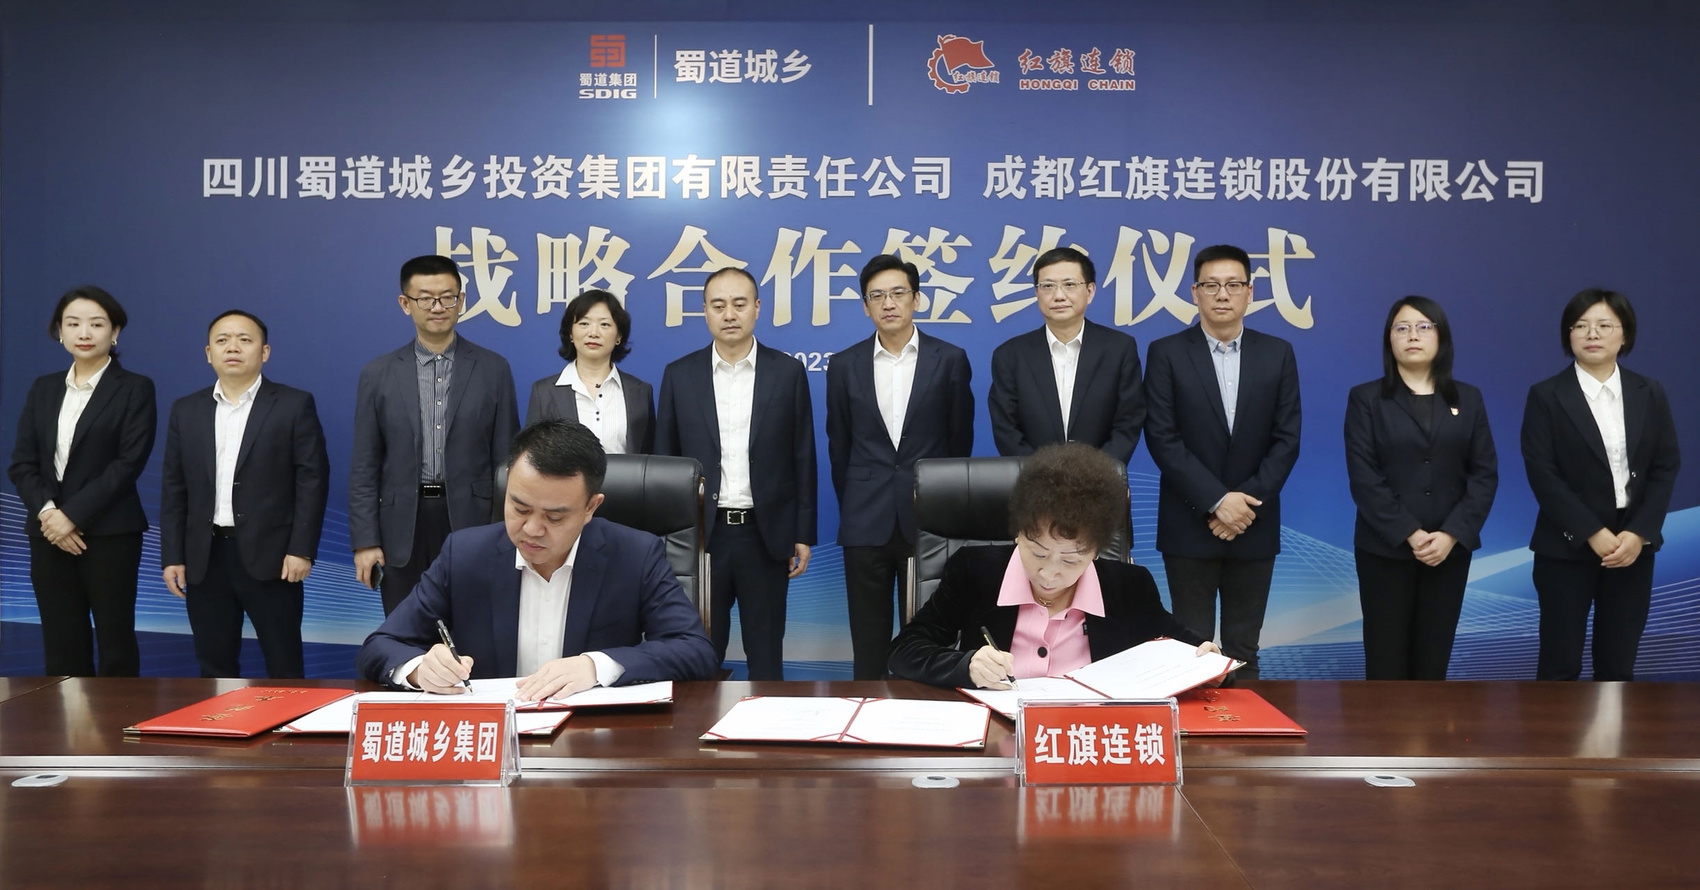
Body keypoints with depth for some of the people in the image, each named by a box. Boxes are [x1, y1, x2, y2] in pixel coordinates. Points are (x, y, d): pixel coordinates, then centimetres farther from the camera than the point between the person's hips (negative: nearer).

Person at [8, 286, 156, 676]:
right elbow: (21, 462, 7)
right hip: (49, 534, 4)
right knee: (62, 647, 6)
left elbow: (129, 462, -10)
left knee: (115, 646, 0)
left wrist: (73, 515, -15)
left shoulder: (135, 388, -1)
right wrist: (46, 511, -10)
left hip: (109, 534, -4)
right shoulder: (43, 388, 13)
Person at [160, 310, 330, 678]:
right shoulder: (186, 411, 11)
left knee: (284, 667, 2)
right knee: (214, 667, 10)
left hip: (269, 555, -4)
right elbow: (174, 489, 11)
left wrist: (302, 549, -12)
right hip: (204, 558, 4)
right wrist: (172, 556, 4)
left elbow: (312, 479, -5)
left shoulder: (294, 405, -1)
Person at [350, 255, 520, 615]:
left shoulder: (493, 369, 2)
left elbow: (506, 458, 2)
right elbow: (364, 466, 4)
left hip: (473, 525, -1)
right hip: (403, 530, 1)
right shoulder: (378, 374, 5)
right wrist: (365, 541, -2)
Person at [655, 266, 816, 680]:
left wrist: (803, 535, 1)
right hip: (699, 534, 1)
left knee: (765, 652, 9)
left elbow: (802, 460, 3)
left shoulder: (788, 372, 1)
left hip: (765, 534, 0)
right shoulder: (679, 375, 3)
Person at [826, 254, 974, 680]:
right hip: (865, 522, 1)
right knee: (869, 638, 6)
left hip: (929, 520, -1)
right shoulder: (844, 365, 5)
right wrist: (851, 507, 12)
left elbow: (960, 439, 6)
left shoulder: (950, 360, 1)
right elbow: (839, 446, 12)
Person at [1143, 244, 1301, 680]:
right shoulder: (1166, 353, -2)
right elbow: (1162, 439, -9)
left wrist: (1246, 501, -11)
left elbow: (1286, 439, 1)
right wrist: (1216, 501, -15)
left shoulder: (1277, 353, 5)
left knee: (1243, 650, 9)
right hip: (1189, 526, -2)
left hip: (1255, 525, 2)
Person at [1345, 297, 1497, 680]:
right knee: (1387, 662, -1)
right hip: (1385, 548, -2)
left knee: (1433, 659, 5)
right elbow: (1363, 477, -7)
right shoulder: (1366, 398, 1)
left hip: (1450, 549, 2)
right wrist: (1409, 535, -15)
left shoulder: (1468, 398, 10)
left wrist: (1451, 535, -11)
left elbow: (1485, 473, 3)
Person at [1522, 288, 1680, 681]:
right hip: (1568, 547, -3)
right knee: (1560, 663, 0)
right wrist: (1594, 534, -16)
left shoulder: (1649, 393, 7)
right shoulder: (1546, 396, -4)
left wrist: (1639, 533, -10)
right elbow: (1541, 473, -10)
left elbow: (1666, 467, 3)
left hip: (1633, 545, 3)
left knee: (1618, 663, 9)